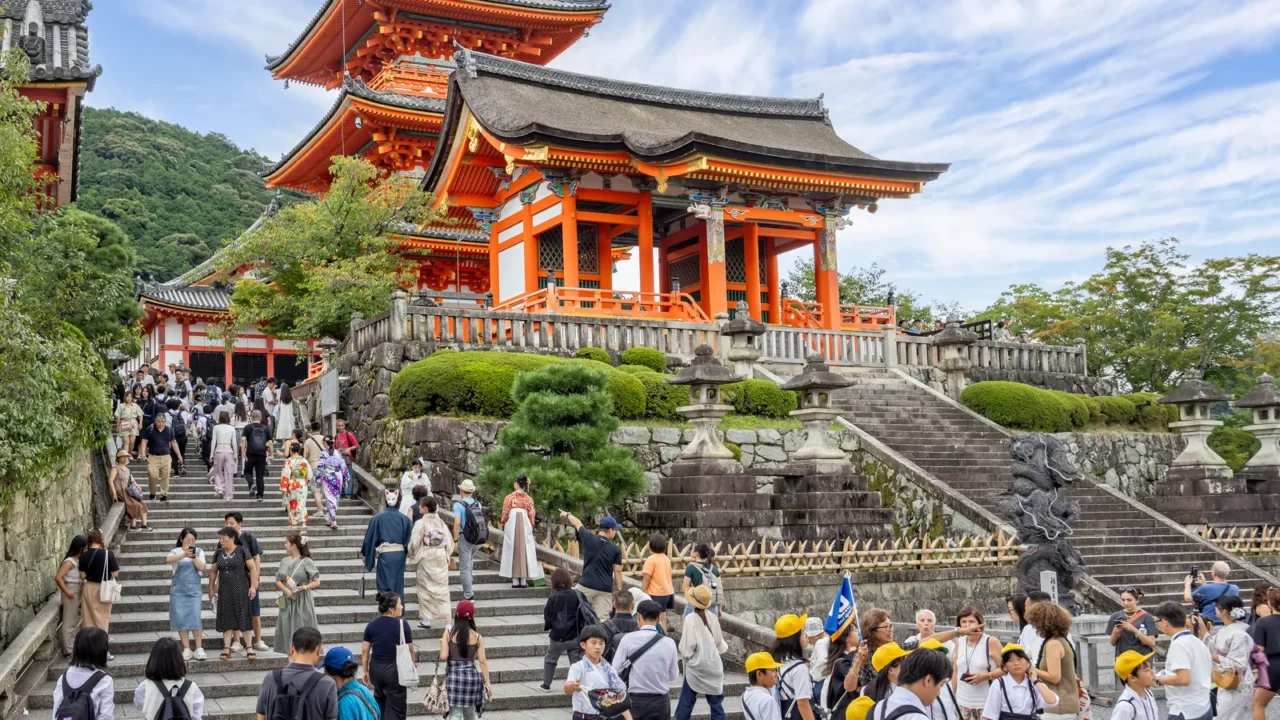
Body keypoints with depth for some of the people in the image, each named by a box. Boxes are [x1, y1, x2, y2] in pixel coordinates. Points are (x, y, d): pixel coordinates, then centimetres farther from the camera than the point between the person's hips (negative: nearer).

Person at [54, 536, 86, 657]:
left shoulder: (79, 560, 8)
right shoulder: (69, 561, -18)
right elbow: (58, 577, -26)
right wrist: (67, 592, -23)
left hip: (78, 591, 9)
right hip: (71, 591, -9)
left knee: (75, 620, 17)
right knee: (69, 621, -1)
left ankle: (72, 646, 28)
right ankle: (68, 650, 5)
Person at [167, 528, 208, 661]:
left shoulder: (199, 552, 9)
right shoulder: (177, 551, 3)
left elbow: (202, 567, -4)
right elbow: (168, 559, -21)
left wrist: (193, 556, -14)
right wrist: (184, 554, -35)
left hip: (194, 589, 0)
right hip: (178, 589, 0)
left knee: (195, 617, -8)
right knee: (181, 619, -1)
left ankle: (199, 649, -5)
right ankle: (186, 649, 5)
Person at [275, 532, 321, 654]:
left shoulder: (306, 562, -7)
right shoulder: (285, 561, 8)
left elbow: (316, 582, -7)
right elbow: (278, 581, 8)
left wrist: (303, 587, -20)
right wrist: (286, 590, -11)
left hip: (303, 601, -5)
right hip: (288, 601, 5)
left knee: (303, 629, -3)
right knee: (287, 629, 5)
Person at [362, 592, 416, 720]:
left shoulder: (371, 624, 1)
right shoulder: (402, 624, -11)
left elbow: (365, 650, 3)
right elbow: (410, 650, -4)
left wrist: (366, 671, 12)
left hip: (376, 669, 5)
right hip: (395, 670, -5)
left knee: (380, 701, 28)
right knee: (396, 708, 3)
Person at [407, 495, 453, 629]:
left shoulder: (421, 523, -12)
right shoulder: (441, 522, 0)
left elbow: (414, 543, -11)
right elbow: (449, 542, 3)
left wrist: (412, 555, 8)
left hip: (425, 558, -3)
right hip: (441, 558, 3)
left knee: (425, 588, 7)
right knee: (442, 588, 8)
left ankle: (426, 619, 10)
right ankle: (445, 617, 7)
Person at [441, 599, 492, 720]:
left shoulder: (448, 633, -6)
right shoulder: (477, 637, -2)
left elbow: (443, 656, -11)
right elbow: (482, 661, -3)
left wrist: (442, 643, 9)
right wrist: (487, 683, 2)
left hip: (453, 675, -2)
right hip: (471, 675, 2)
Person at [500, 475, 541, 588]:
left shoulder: (509, 497, -2)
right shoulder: (529, 499, 3)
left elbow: (505, 513, -2)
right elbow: (531, 515, 3)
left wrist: (503, 524, 11)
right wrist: (531, 527, 14)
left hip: (511, 525, -1)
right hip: (525, 525, 1)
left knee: (513, 550, 3)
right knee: (525, 550, 5)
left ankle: (515, 580, 0)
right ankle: (523, 580, 3)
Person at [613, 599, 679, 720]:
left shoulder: (628, 639, -9)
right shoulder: (669, 643, -4)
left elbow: (615, 670, -5)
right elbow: (674, 676, 5)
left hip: (636, 701, -2)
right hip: (661, 701, 2)